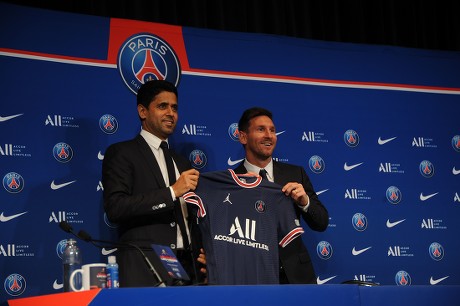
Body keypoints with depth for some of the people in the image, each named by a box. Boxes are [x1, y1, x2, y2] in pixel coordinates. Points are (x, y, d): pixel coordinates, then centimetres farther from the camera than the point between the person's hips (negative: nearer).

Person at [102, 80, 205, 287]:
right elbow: (115, 207, -13)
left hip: (188, 267, 6)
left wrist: (203, 257, 6)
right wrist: (171, 192, -14)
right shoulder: (121, 153, 2)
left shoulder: (181, 163, 23)